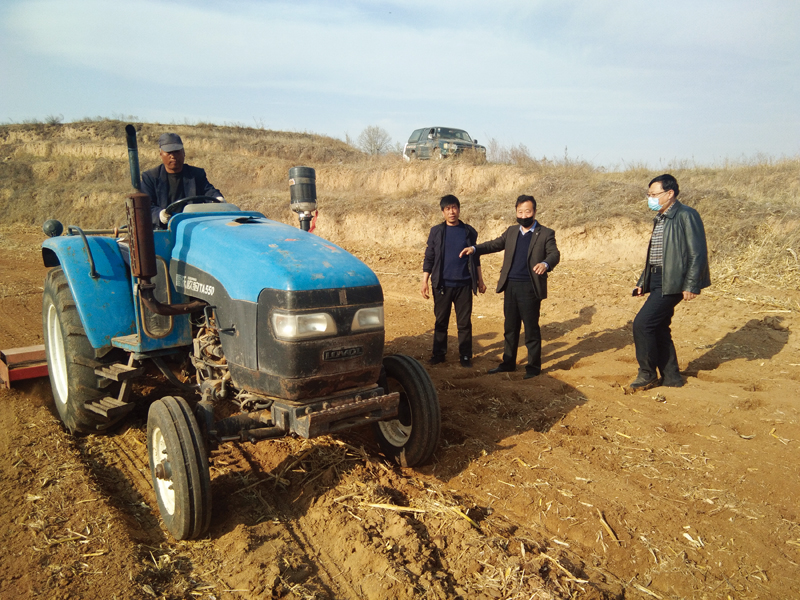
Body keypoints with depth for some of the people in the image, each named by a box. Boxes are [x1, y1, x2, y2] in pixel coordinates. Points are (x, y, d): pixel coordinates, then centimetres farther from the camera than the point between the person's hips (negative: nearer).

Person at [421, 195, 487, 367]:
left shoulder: (469, 232, 6)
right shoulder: (436, 231, 3)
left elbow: (475, 258, 13)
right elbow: (429, 258, 4)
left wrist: (480, 280, 11)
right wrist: (424, 281, -2)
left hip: (464, 284, 0)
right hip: (442, 285, 0)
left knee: (464, 322, 4)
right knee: (441, 321, 8)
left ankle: (465, 356, 14)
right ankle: (438, 354, 19)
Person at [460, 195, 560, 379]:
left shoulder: (546, 234, -3)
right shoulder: (511, 232, 13)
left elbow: (554, 254, -14)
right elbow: (495, 244, 19)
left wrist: (545, 264, -37)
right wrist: (474, 248, 3)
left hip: (530, 288, -5)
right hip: (510, 287, 6)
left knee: (531, 329, 2)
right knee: (510, 327, 15)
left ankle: (533, 366, 15)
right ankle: (508, 362, 28)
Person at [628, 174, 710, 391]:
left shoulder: (686, 216, -11)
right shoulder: (660, 219, 16)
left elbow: (697, 253, -15)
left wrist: (691, 285, -18)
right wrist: (643, 281, 16)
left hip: (672, 282, -9)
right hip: (658, 281, 9)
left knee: (642, 323, -12)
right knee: (658, 328, 12)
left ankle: (647, 375, 4)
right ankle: (671, 377, 24)